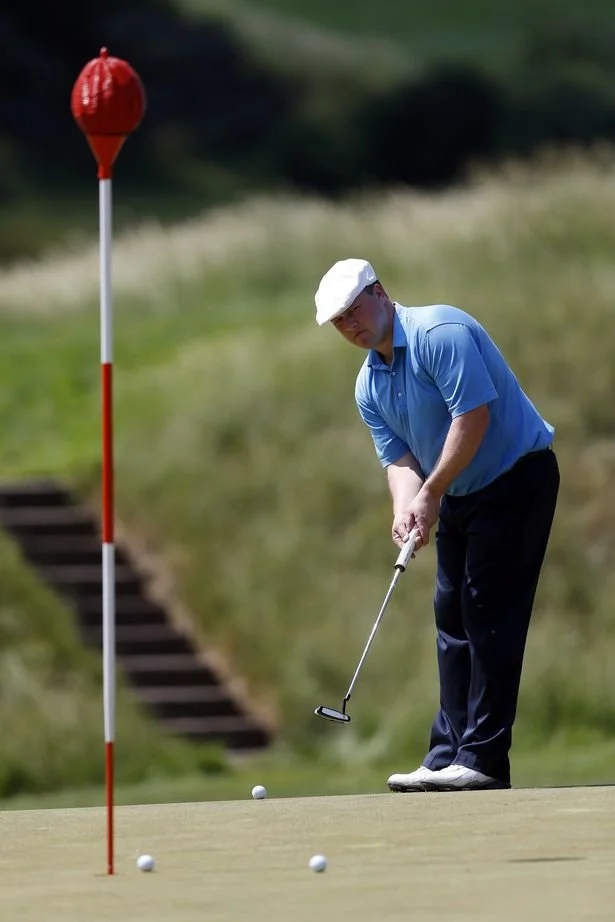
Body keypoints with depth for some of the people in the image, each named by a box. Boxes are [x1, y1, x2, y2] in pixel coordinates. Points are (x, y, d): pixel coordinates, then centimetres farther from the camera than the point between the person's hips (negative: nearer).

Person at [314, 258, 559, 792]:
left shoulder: (440, 333, -19)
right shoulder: (369, 387, 7)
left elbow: (474, 415, -25)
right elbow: (399, 458, 4)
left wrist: (430, 494, -21)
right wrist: (405, 509, -18)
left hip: (516, 480, -9)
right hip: (460, 496, 9)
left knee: (490, 615, -11)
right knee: (453, 618, 8)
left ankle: (483, 758, -12)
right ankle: (450, 755, 10)